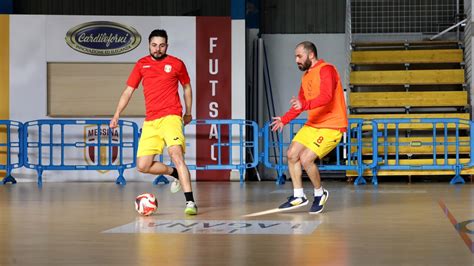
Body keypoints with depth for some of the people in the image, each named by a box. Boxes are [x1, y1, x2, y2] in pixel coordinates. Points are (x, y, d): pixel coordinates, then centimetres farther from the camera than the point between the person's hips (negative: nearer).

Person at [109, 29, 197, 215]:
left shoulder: (176, 64, 4)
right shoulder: (141, 65, 10)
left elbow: (187, 87, 19)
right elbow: (128, 91, 13)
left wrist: (188, 113, 23)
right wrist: (117, 114, 6)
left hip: (170, 117, -4)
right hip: (150, 122, 4)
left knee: (176, 155, -24)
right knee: (142, 166, -2)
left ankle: (190, 202, -24)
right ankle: (175, 174, 23)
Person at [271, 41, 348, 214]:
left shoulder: (326, 70, -14)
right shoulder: (306, 75, 15)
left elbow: (326, 96, -31)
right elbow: (300, 103, 27)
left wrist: (305, 105, -44)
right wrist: (284, 120, 22)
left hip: (331, 126, -9)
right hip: (312, 125, 9)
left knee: (306, 159, -18)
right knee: (292, 154, 4)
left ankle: (320, 194, 6)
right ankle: (298, 197, 15)